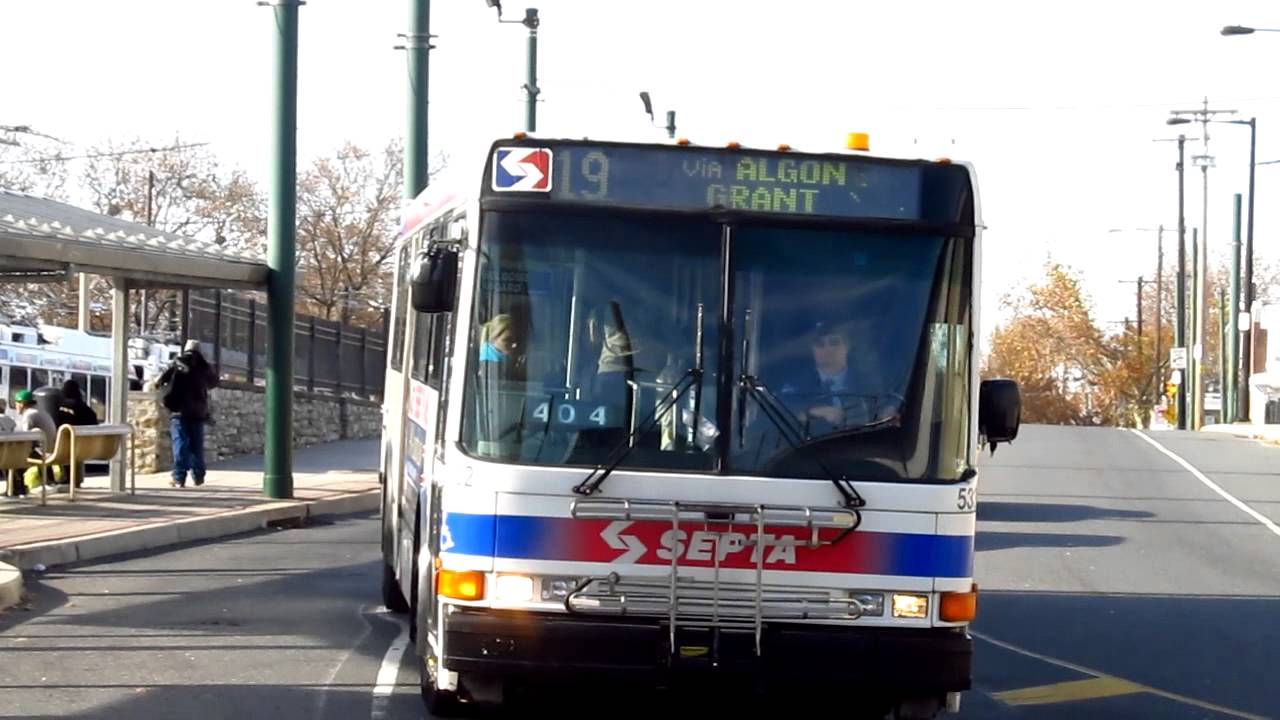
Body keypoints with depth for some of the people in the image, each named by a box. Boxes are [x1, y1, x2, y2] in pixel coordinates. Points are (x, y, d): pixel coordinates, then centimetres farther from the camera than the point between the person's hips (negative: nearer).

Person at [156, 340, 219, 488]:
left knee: (180, 444, -3)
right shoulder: (204, 367, 4)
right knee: (197, 445, 13)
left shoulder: (176, 365, -3)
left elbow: (159, 382, -6)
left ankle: (179, 478, -11)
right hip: (198, 412, 2)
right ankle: (198, 476, 18)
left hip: (180, 411, -2)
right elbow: (214, 382, 21)